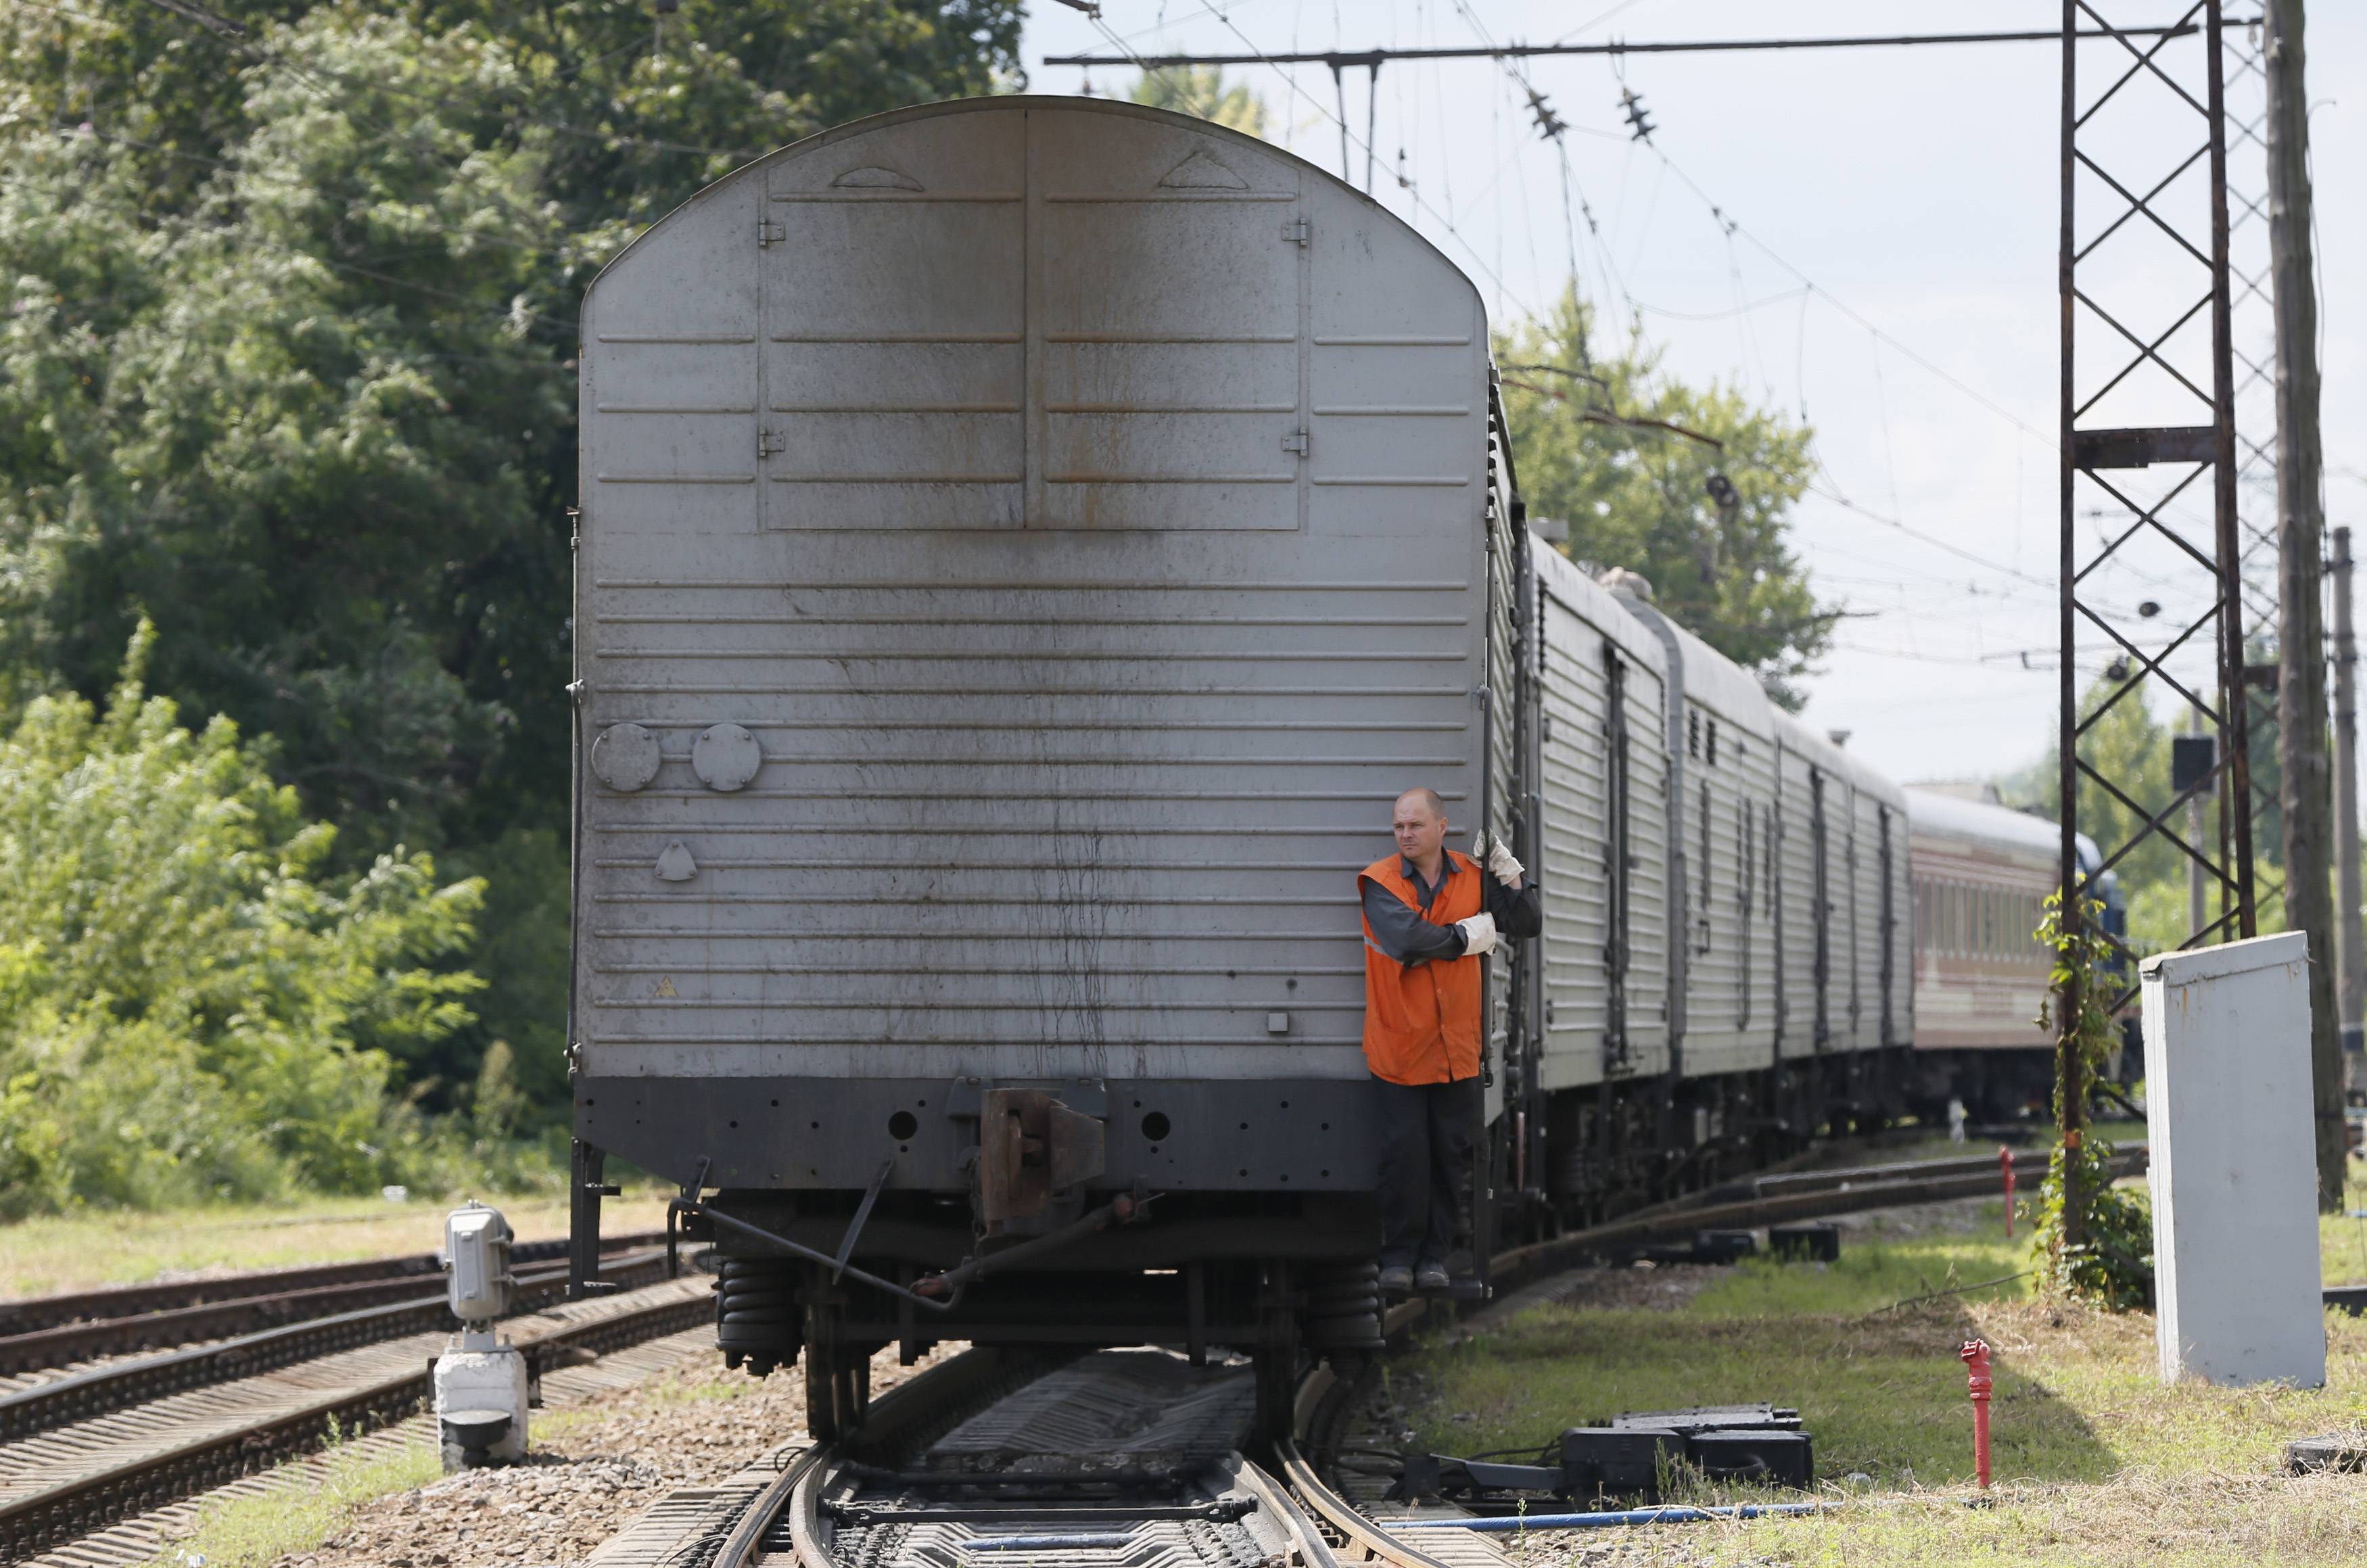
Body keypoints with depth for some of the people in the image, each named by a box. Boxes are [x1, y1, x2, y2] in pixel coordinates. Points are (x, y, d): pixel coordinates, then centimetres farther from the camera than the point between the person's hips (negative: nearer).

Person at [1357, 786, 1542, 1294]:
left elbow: (1528, 923, 7)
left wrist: (1509, 872, -6)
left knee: (1452, 1153, 5)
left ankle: (1434, 1255, 15)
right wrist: (1467, 936, -10)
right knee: (1405, 1152, -3)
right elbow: (1407, 938, -21)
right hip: (1399, 1045, -3)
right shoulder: (1381, 883, -6)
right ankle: (1399, 1256, 8)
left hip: (1456, 1047, 3)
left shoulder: (1472, 877, 6)